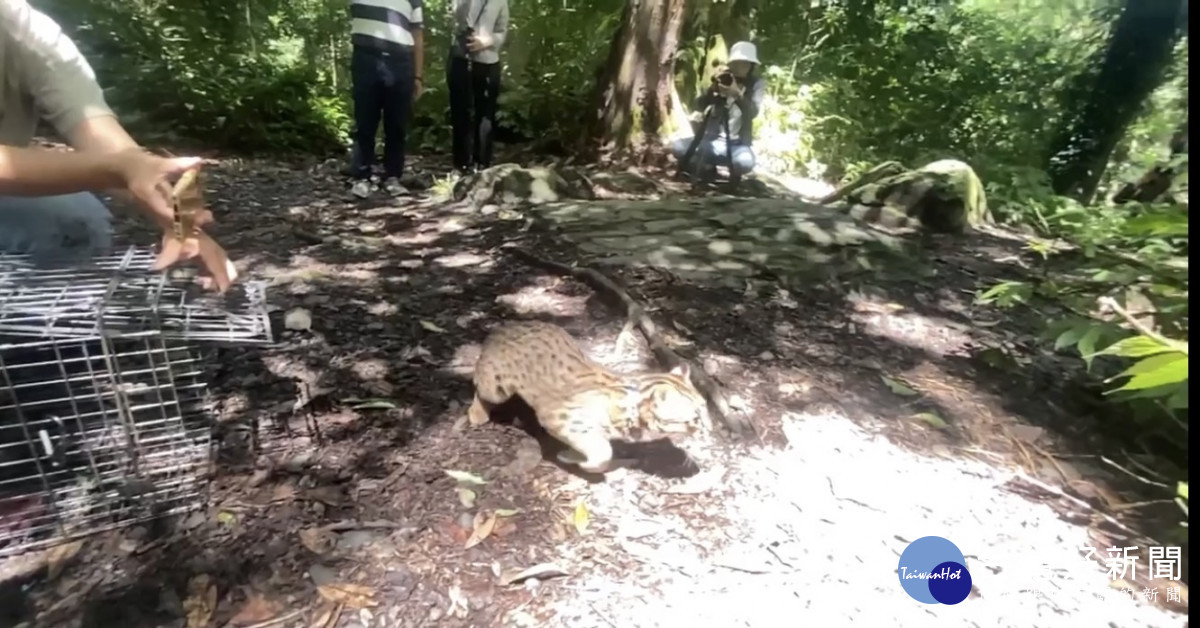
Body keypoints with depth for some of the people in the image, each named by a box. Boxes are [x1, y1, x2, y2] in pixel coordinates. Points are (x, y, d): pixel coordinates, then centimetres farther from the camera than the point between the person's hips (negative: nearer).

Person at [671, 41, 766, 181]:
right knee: (678, 147, -23)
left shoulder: (757, 84, 0)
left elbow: (753, 112, -17)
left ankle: (734, 172, 1)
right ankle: (708, 167, 5)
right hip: (713, 139, 2)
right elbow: (699, 106, -3)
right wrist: (713, 89, -21)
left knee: (745, 162, -38)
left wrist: (737, 94, -32)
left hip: (738, 144, -2)